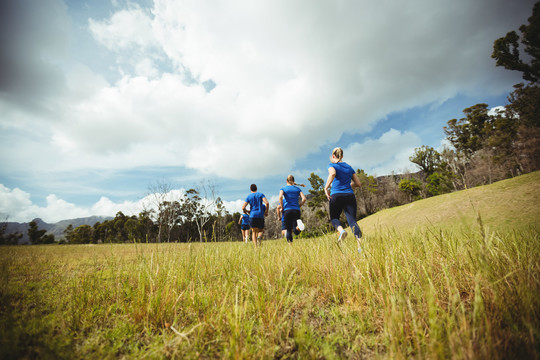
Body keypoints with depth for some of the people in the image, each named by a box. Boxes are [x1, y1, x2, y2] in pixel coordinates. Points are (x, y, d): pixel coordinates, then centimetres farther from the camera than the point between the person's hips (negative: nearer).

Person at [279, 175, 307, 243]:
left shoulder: (283, 188, 9)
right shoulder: (297, 188, 15)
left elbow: (280, 197, -12)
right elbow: (304, 199, 1)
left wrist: (282, 207, -1)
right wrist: (298, 206, 14)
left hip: (287, 210, -1)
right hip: (296, 210, 1)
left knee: (288, 230, 8)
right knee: (296, 231, -1)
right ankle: (298, 225, -34)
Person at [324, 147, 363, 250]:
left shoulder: (332, 165, 7)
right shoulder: (349, 167, 19)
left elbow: (333, 173, -19)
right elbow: (358, 184, 17)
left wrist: (326, 187, -16)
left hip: (336, 195, -3)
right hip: (350, 195, 3)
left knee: (334, 217, 16)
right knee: (352, 220, -2)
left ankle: (341, 230, -15)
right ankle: (360, 245, -21)